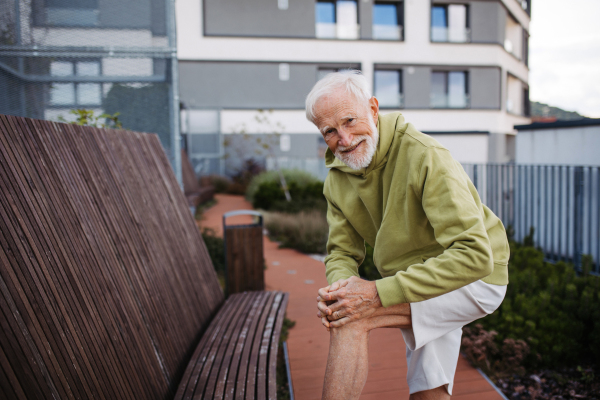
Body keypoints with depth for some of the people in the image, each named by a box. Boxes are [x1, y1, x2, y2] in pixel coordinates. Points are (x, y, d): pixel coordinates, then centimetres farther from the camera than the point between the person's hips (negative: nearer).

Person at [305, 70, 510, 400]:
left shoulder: (425, 157, -27)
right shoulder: (337, 179, -3)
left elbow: (474, 255, -34)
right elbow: (342, 252, 1)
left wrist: (380, 293, -39)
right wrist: (339, 283, -25)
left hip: (476, 277, -7)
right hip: (415, 283, 7)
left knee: (353, 317, -25)